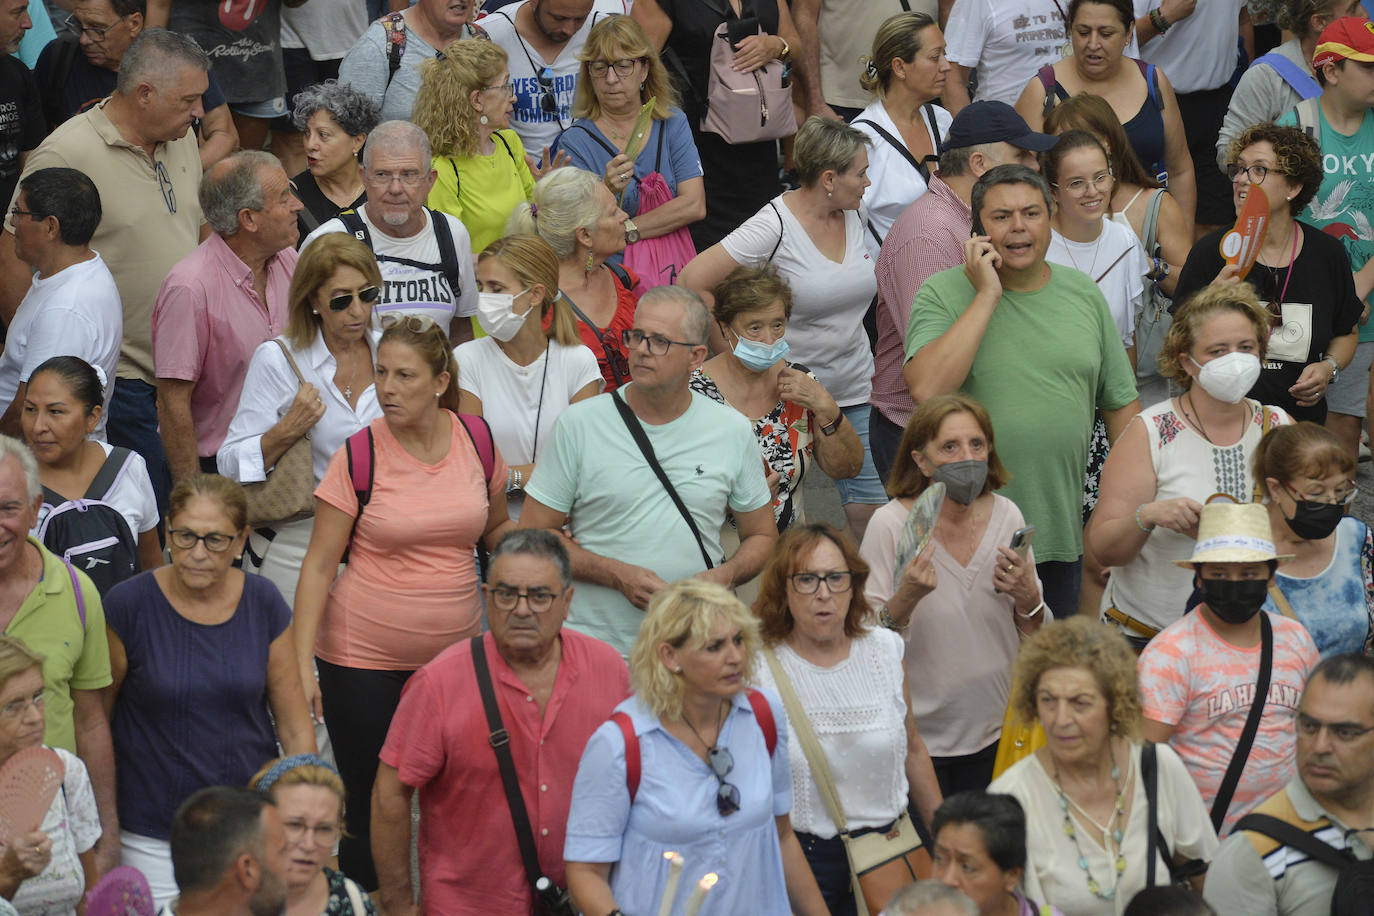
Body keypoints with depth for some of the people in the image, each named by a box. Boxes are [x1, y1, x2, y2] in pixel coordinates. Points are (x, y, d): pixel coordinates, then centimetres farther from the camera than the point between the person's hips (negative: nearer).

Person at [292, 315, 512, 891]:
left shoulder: (476, 439, 0)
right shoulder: (360, 456, -9)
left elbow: (496, 529, 16)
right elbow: (319, 564, -7)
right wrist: (302, 662, -13)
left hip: (457, 650, 3)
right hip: (364, 659, -3)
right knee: (370, 805, 3)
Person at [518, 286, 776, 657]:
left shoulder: (733, 431, 7)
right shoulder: (579, 424, 0)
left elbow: (762, 536, 17)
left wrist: (725, 575, -5)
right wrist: (618, 575, -12)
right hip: (596, 642, -2)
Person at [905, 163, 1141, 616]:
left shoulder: (1084, 294, 8)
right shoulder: (942, 294, -4)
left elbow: (1120, 403, 14)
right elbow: (927, 390, -22)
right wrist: (987, 295, -17)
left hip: (1063, 534, 4)